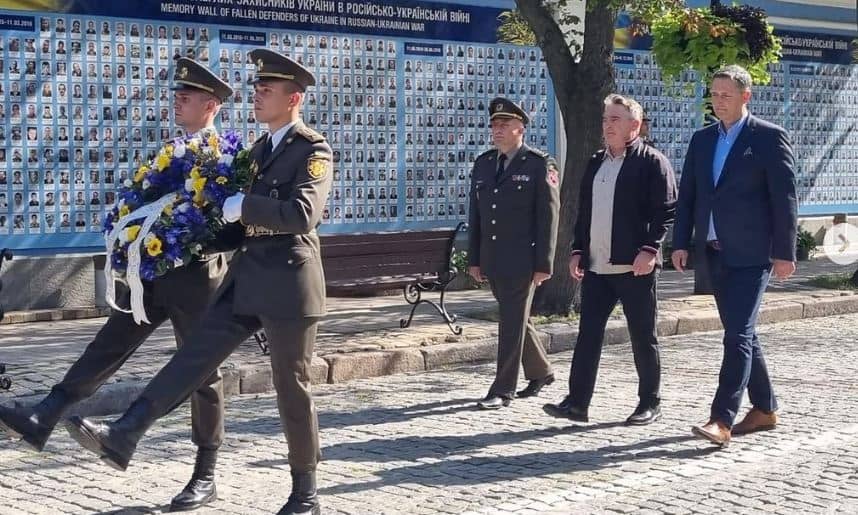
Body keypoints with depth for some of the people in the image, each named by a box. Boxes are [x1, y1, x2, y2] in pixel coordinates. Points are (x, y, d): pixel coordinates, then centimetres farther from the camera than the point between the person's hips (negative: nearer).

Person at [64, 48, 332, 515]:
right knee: (194, 355, -2)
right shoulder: (260, 149, 17)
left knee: (291, 388, 1)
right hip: (247, 279, 7)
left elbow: (302, 214, -25)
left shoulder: (313, 150, -9)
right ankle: (123, 437, -8)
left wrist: (241, 207, -20)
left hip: (288, 282, -7)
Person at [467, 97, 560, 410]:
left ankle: (503, 390, -1)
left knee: (512, 323, -5)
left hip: (522, 260, -6)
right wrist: (474, 259, 11)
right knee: (515, 320, 16)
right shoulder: (483, 164, 12)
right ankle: (540, 372, 34)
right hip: (492, 261, 6)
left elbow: (549, 216, -9)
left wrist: (544, 264, -13)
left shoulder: (540, 165, -6)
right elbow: (475, 215, 15)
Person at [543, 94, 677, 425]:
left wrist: (650, 249, -19)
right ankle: (577, 403, 5)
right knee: (588, 334, 3)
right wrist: (577, 251, 11)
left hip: (635, 266, -6)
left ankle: (650, 404, 14)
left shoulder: (652, 162, -4)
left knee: (643, 337, 4)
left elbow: (666, 210, -10)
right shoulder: (595, 163, 16)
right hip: (596, 266, 6)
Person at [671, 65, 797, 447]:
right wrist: (681, 243, 4)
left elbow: (785, 197, -7)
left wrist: (784, 252, -11)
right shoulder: (702, 140, 13)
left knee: (738, 335, -12)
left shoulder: (770, 137, -5)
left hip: (751, 254, -6)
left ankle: (722, 421, -16)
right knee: (741, 333, 13)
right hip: (715, 253, 7)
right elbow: (687, 194, 13)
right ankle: (765, 409, 25)